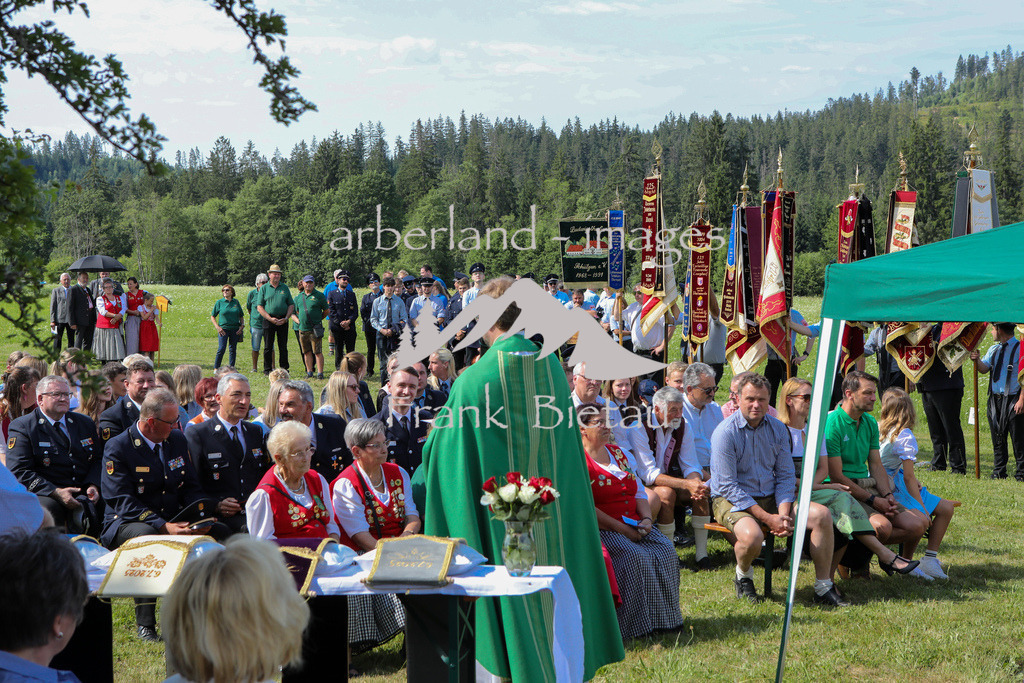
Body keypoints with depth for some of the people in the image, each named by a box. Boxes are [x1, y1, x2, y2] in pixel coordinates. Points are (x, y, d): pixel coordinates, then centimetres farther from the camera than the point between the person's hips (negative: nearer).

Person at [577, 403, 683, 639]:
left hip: (634, 525, 7)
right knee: (636, 558, -29)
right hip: (600, 529, -7)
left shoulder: (617, 453, 18)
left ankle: (661, 618, -7)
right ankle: (634, 625, -20)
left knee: (665, 551, -15)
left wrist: (646, 519, -2)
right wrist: (622, 529, -17)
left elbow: (639, 491, 19)